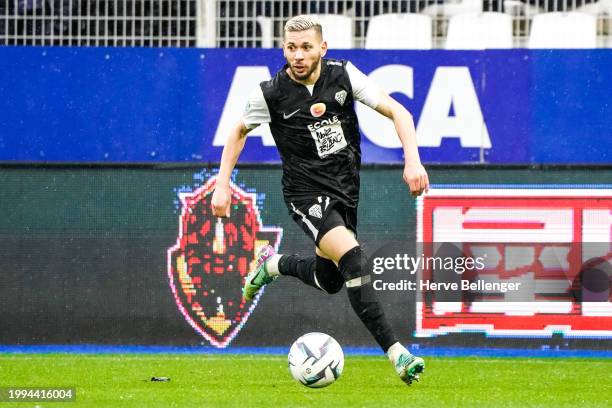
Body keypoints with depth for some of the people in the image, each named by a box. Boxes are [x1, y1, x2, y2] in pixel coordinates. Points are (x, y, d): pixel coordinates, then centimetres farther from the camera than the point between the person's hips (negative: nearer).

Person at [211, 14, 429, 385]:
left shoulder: (343, 75, -8)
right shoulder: (271, 94, -11)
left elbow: (396, 111, -8)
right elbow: (240, 131, 8)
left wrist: (413, 160, -22)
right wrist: (223, 184, 2)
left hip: (347, 188, 4)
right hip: (307, 191, -4)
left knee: (329, 281, 16)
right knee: (351, 257, -28)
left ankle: (274, 265, 48)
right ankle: (396, 352, -28)